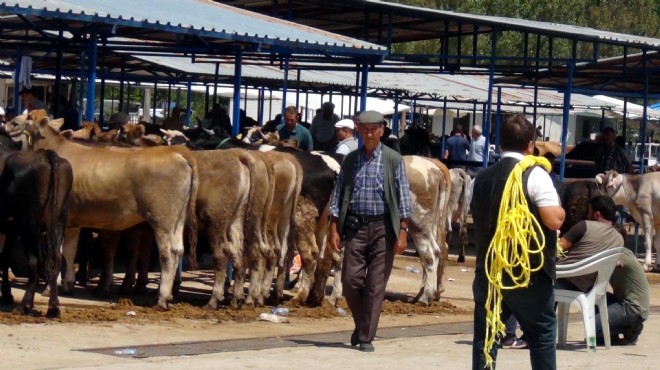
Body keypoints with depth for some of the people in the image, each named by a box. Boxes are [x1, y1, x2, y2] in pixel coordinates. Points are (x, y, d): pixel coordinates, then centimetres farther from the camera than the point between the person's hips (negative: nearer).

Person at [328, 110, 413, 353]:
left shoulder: (393, 160, 1)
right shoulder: (351, 160, 9)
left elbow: (403, 198, 0)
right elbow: (338, 196, 9)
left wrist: (403, 232, -7)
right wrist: (334, 229, 2)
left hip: (383, 227, -2)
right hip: (354, 226, 2)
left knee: (376, 285, -1)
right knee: (350, 280, -2)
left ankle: (366, 337, 6)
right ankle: (361, 326, 21)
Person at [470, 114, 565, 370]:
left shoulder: (481, 178, 8)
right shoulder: (535, 175, -10)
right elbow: (554, 220, -17)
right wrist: (561, 210, 3)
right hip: (529, 274, -4)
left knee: (485, 339, 7)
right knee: (542, 338, 9)